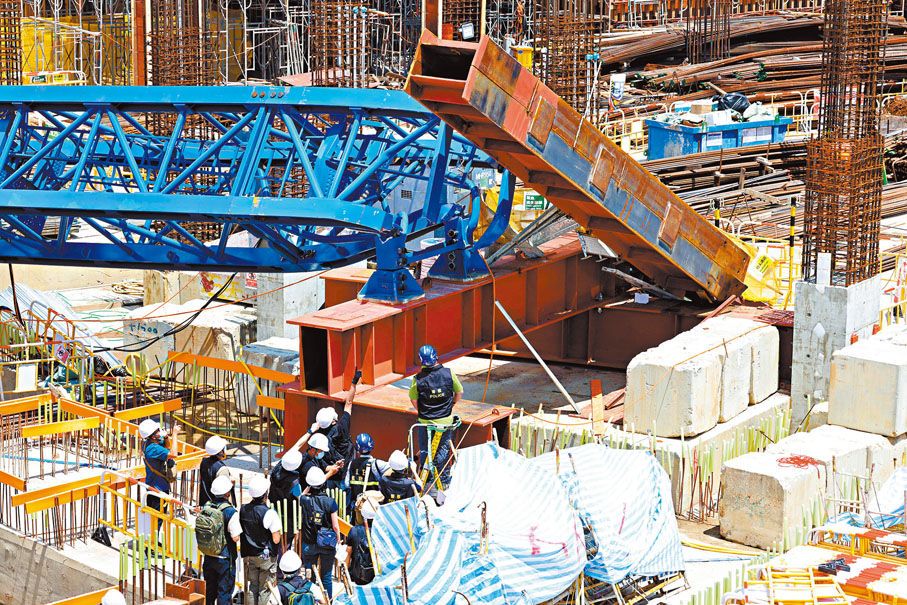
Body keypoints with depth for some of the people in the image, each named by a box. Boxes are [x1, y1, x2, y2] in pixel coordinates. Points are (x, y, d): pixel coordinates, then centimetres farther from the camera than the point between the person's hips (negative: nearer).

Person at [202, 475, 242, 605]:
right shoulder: (230, 512, -22)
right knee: (224, 592, 6)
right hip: (225, 559, -6)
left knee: (209, 590, 19)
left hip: (208, 556, 6)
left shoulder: (206, 506, -4)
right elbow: (235, 538, -19)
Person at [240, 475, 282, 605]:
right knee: (264, 590, 7)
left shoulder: (243, 510, -4)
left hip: (249, 555, 5)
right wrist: (278, 532, 0)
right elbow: (276, 540, -19)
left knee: (252, 587, 15)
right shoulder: (269, 513, -21)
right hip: (267, 557, -5)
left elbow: (238, 535, 6)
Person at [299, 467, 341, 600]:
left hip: (308, 544, 1)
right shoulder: (330, 502, -12)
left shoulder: (304, 500, -9)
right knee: (326, 578, 8)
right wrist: (338, 540, 7)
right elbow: (335, 525, -7)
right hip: (327, 544, -1)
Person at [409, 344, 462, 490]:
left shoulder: (418, 379, -15)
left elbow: (413, 400, -1)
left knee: (425, 450, 17)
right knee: (443, 450, 16)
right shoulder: (448, 373, -13)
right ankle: (444, 482, 23)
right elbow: (459, 392, 1)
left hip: (425, 422, -1)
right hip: (445, 420, 1)